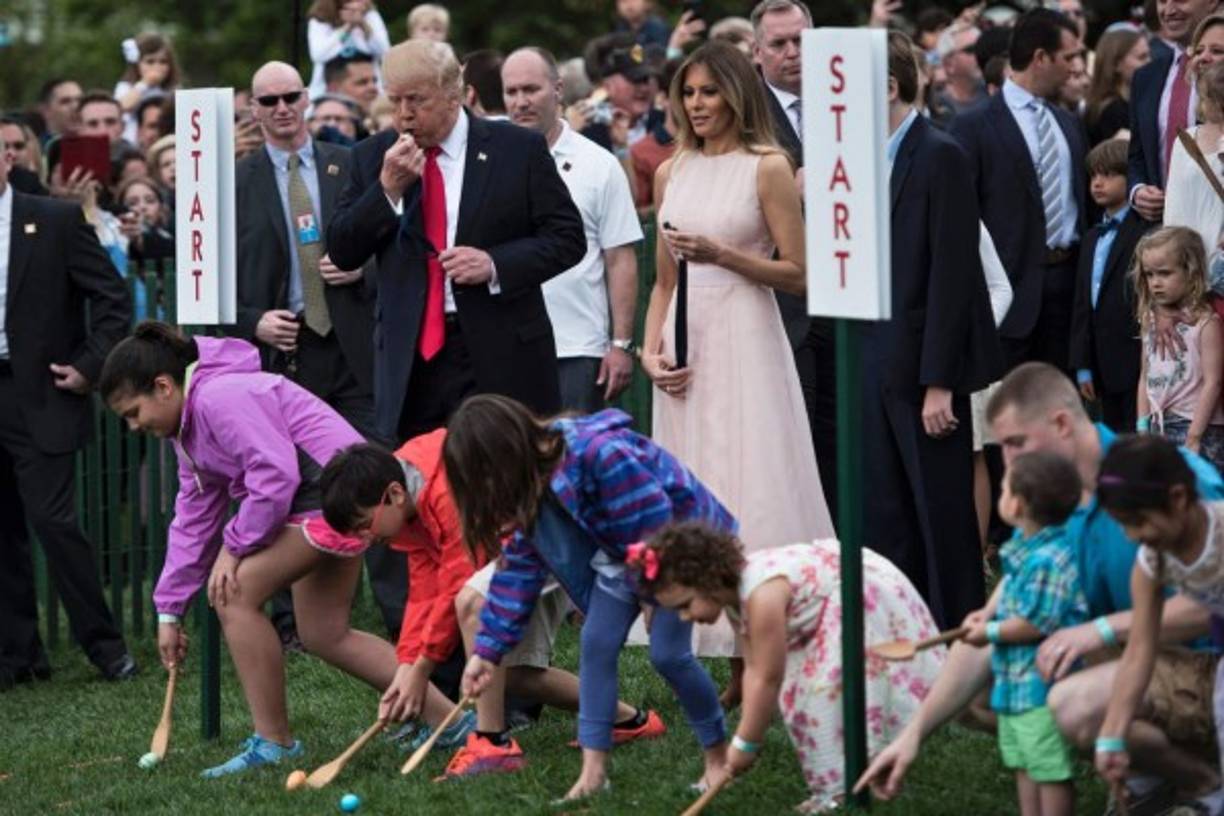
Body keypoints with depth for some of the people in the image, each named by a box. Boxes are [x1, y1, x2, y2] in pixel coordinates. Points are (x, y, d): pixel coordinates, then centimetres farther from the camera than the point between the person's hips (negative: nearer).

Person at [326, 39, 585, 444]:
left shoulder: (518, 149, 0)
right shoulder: (372, 157, 8)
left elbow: (567, 238, 1)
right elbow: (342, 252, 5)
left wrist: (495, 264, -14)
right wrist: (388, 189, -9)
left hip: (501, 356, -2)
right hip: (411, 358, 2)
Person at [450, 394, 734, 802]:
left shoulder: (599, 453, -36)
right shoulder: (535, 482, -6)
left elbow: (655, 521, -31)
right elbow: (519, 566, -1)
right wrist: (488, 650, -3)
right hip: (623, 552, 8)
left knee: (669, 653, -13)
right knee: (596, 643, -4)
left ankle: (719, 754, 7)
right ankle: (593, 769, 0)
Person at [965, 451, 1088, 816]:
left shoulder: (1048, 560, -26)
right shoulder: (1024, 544, 6)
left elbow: (1036, 623, -26)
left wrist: (990, 632, -13)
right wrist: (989, 612, 7)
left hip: (1043, 683, -11)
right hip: (1017, 680, 11)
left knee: (1049, 766, -2)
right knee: (1023, 761, 21)